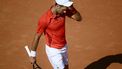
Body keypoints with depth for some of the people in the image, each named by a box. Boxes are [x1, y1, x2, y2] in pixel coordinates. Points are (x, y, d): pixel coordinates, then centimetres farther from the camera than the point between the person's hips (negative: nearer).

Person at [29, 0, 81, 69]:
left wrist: (72, 8, -28)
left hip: (64, 47, 6)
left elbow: (78, 18, -10)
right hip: (53, 50, -6)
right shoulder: (45, 19, -27)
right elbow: (37, 36, -17)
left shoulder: (63, 11, -12)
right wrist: (33, 55, -10)